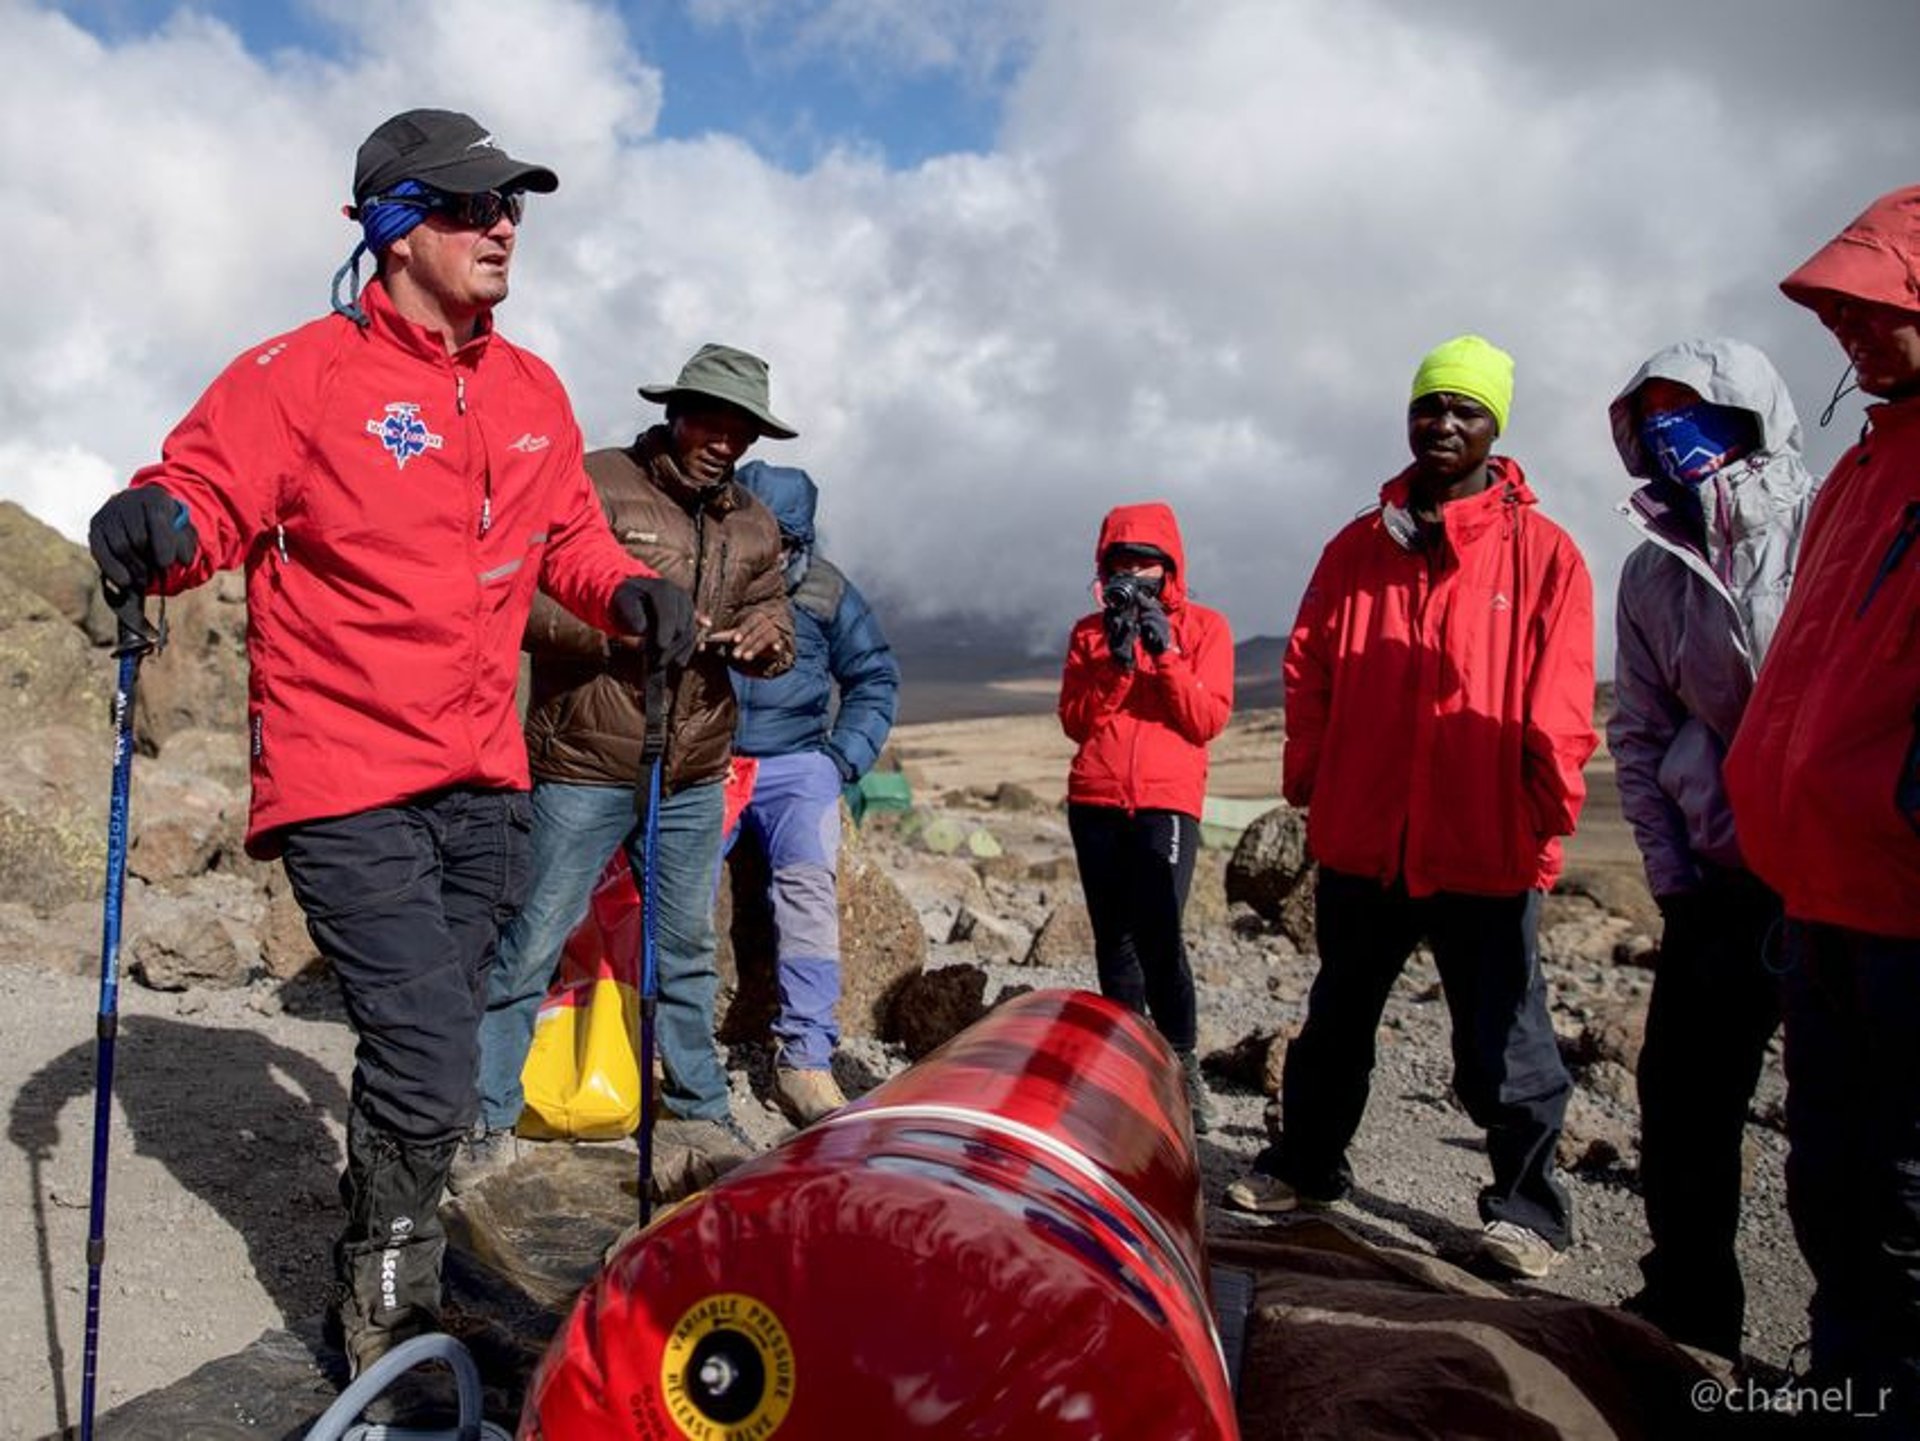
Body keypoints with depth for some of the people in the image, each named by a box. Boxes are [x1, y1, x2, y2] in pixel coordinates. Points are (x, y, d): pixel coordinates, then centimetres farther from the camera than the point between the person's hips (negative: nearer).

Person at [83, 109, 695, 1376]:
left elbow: (567, 537, 19)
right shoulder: (306, 373, -7)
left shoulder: (532, 392, 11)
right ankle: (384, 1311, 15)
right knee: (429, 1069, -10)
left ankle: (389, 1262, 38)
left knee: (430, 1055, 16)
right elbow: (209, 490, -9)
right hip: (346, 782, -6)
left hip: (484, 783, 6)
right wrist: (159, 525, -31)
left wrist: (630, 590, -1)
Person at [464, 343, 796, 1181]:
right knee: (530, 947, 1)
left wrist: (768, 635, -9)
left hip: (695, 779, 6)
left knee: (687, 951, 17)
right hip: (583, 767, -5)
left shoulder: (752, 524, 11)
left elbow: (774, 617, 15)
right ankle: (489, 1123, 16)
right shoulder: (596, 485, -8)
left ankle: (697, 1107, 32)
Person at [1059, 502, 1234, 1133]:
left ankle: (1183, 1065, -2)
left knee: (1157, 934, -18)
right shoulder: (1090, 630, 14)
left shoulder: (1203, 626, 7)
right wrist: (1114, 660, -9)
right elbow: (1075, 721, 4)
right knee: (1113, 940, 5)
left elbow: (1208, 720, -3)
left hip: (1167, 802, -3)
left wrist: (1165, 653, -13)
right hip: (1096, 802, 4)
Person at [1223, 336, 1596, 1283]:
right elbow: (1308, 670, 9)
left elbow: (1557, 702, -5)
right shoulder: (1357, 548, 9)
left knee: (1501, 1041, 5)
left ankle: (1526, 1206, 22)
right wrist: (1307, 774, 2)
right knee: (1336, 1017, 18)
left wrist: (1548, 803, -12)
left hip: (1485, 846, -3)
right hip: (1361, 836, 4)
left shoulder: (1541, 550, 0)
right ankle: (1307, 1164, 34)